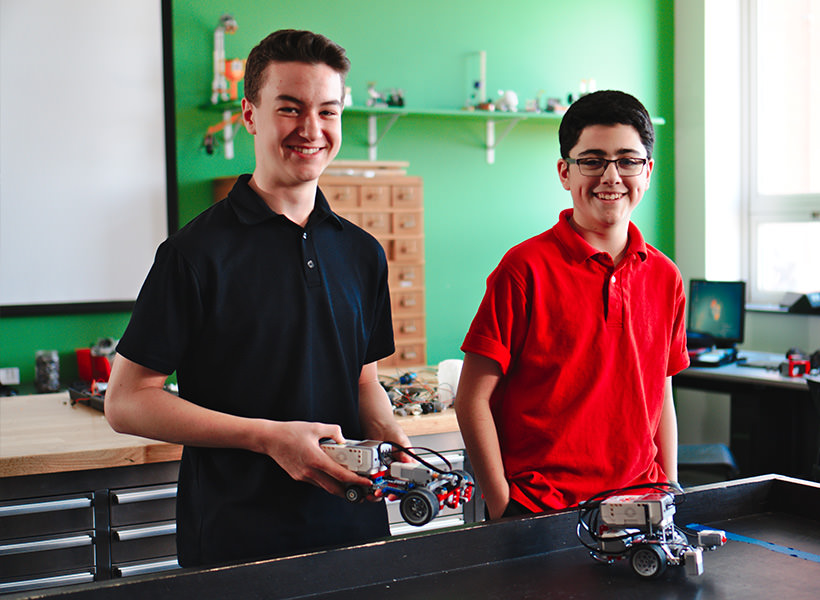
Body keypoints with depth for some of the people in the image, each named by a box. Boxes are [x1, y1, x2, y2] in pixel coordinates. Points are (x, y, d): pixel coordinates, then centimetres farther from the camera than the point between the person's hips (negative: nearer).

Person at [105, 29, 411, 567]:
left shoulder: (362, 253, 7)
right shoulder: (197, 251, -10)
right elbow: (126, 401, -11)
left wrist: (390, 436, -5)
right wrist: (269, 437, -18)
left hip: (353, 528, 5)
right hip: (235, 541, -5)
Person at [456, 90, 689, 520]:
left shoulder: (665, 278, 7)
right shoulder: (525, 268, -10)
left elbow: (662, 398, 15)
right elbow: (473, 398, -9)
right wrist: (503, 508, -12)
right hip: (538, 512, -4)